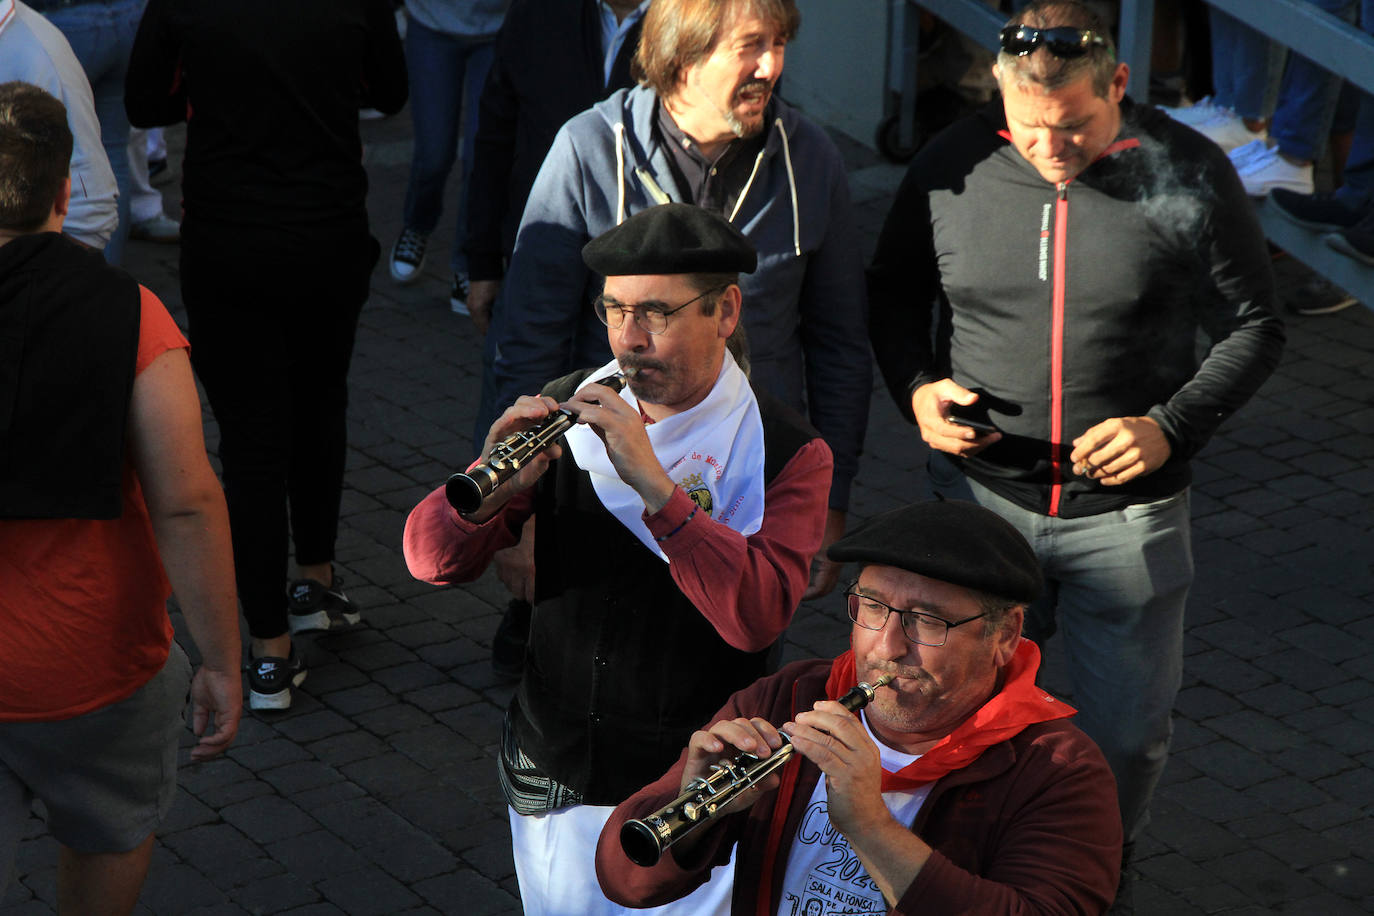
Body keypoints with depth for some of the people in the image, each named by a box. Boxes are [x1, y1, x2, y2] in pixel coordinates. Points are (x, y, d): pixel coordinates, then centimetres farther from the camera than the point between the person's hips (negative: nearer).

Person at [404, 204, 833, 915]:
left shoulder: (788, 454, -12)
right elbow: (431, 560, -6)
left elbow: (756, 616, -28)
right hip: (551, 779, 3)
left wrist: (653, 482, -34)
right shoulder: (568, 411, -2)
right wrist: (493, 485, -27)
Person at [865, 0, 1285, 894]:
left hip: (1129, 514, -1)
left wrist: (1173, 426, -15)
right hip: (982, 497, 1)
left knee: (1128, 728, 12)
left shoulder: (1190, 176, -10)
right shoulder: (952, 167, -6)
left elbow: (1254, 328, -1)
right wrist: (916, 386, -9)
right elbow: (894, 292, 11)